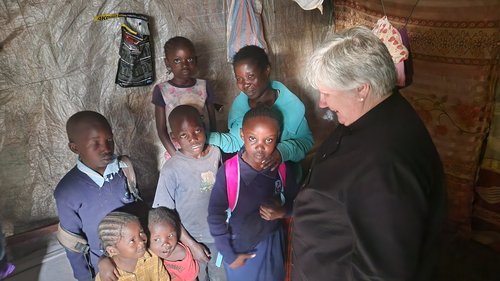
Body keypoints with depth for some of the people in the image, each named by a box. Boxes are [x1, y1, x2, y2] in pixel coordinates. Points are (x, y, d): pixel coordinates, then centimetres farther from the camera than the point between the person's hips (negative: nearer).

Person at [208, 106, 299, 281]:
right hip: (239, 244, -2)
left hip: (272, 242, 2)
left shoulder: (282, 168, -16)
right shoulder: (228, 171, -24)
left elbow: (295, 201, 0)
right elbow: (215, 215, -16)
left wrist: (282, 212, -20)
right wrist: (229, 255, -11)